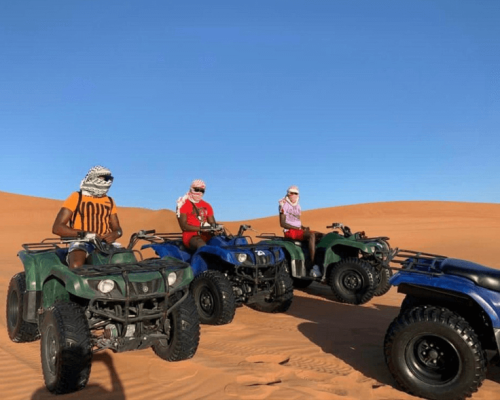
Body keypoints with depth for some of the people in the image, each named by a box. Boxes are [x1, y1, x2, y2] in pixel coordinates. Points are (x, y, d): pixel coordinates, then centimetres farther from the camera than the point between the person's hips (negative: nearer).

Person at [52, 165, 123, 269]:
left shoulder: (109, 201, 19)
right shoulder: (76, 197, 6)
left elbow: (117, 228, 19)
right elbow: (57, 227, -1)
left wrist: (115, 234, -8)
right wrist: (84, 234, -16)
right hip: (81, 242, -4)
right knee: (76, 266, -36)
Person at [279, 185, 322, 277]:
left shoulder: (297, 206, 21)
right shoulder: (284, 205, -2)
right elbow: (282, 223, -11)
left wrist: (303, 227, -1)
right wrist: (298, 228, -17)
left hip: (298, 230, 8)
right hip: (290, 231, -8)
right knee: (312, 235, -31)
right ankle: (314, 267, -38)